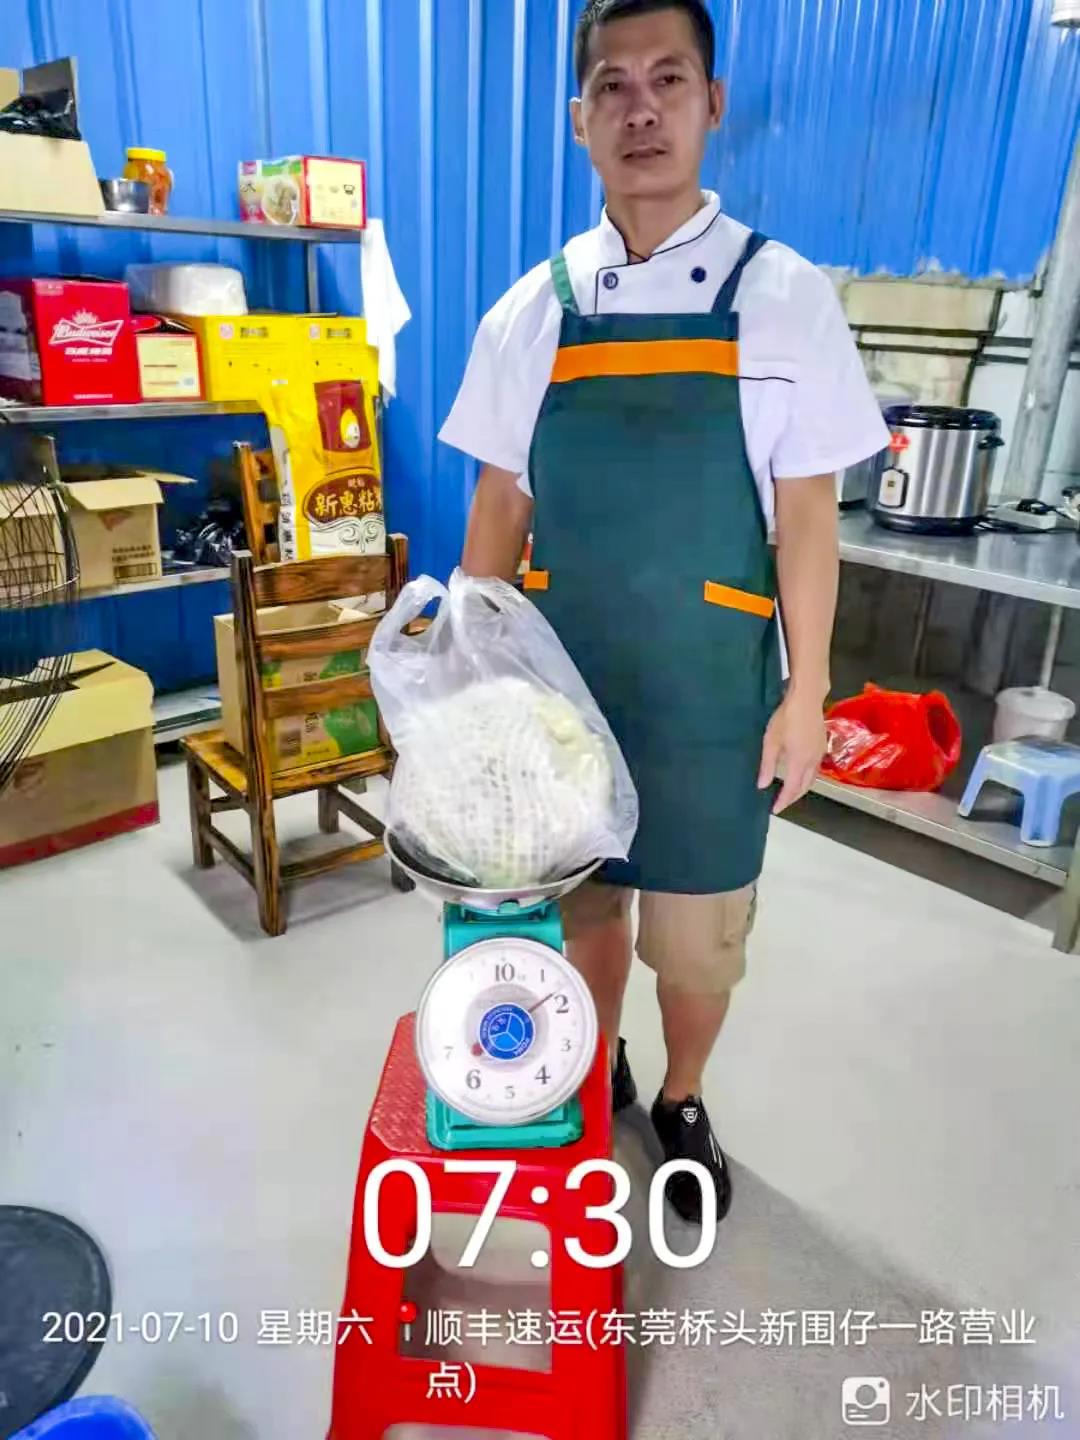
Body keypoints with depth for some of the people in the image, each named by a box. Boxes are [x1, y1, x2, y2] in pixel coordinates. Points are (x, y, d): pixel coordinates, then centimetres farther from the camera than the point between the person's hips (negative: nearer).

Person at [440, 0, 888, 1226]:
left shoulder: (783, 296, -4)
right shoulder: (530, 312, 1)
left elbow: (806, 515, -4)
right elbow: (499, 506, 5)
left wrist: (805, 696, -5)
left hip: (710, 691, -1)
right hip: (561, 681, 2)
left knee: (699, 930, 11)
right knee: (581, 900, 17)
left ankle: (682, 1104, 40)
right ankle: (597, 1076, 44)